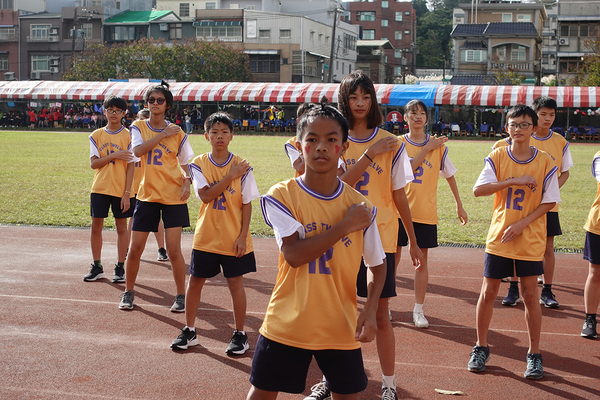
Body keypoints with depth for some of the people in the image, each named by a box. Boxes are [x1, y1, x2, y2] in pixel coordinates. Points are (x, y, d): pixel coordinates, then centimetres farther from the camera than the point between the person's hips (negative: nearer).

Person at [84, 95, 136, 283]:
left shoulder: (128, 136, -2)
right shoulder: (96, 135, 5)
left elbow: (130, 167, -5)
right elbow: (93, 163, -3)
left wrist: (127, 193, -11)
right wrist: (114, 156, -17)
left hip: (121, 189, -2)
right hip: (99, 188, 2)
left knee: (121, 227, 4)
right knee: (96, 226, 5)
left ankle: (120, 268, 14)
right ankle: (97, 267, 16)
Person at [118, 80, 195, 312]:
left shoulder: (177, 133, 3)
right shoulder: (138, 127, 3)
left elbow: (186, 163, 9)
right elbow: (138, 150, -16)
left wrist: (187, 181, -11)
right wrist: (163, 135, -15)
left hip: (173, 196, -1)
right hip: (147, 195, 1)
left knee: (173, 249, -5)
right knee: (135, 248, 2)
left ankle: (181, 295, 9)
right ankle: (128, 293, 21)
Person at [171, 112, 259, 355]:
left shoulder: (241, 166, -5)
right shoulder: (199, 164, -2)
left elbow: (246, 204, -4)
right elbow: (205, 196, -15)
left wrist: (243, 236, -9)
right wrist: (231, 176, -19)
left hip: (233, 239, -2)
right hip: (205, 237, 2)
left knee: (235, 283, 3)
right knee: (194, 281, 9)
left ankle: (240, 334, 16)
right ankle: (189, 331, 23)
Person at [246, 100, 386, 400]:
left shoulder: (359, 205, -2)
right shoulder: (281, 196, -8)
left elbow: (377, 265, 6)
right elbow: (294, 255, -20)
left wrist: (370, 310, -11)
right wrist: (345, 225, -19)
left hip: (341, 328, 1)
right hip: (286, 326, -1)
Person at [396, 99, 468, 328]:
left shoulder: (438, 146, 3)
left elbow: (449, 175, 12)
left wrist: (459, 205, 14)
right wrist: (426, 149, -14)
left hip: (425, 212, 1)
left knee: (421, 259, 4)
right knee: (393, 257, 4)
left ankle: (418, 310, 12)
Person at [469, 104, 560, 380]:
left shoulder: (545, 162, -3)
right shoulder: (497, 157, -2)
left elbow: (549, 202, -3)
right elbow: (478, 190, -13)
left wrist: (522, 223, -14)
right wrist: (514, 181, -22)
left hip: (531, 240, -1)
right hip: (499, 238, 1)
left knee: (530, 296, 3)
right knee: (488, 292, 5)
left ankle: (534, 355, 17)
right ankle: (481, 348, 22)